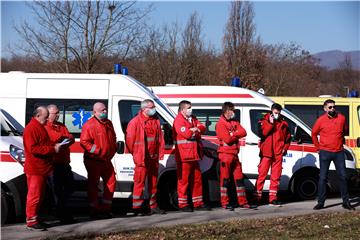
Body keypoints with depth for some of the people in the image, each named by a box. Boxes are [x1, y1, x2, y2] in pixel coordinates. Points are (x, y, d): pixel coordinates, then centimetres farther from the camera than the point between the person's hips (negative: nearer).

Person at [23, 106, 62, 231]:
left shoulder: (40, 127, 18)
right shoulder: (31, 129, -15)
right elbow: (33, 149, -23)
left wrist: (55, 146, 9)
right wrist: (53, 149, -20)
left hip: (42, 168, 10)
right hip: (35, 169, -10)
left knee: (40, 194, 15)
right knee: (34, 195, -6)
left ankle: (35, 218, 23)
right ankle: (31, 221, -1)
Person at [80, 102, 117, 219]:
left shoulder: (108, 123, 12)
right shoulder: (89, 125, -14)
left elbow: (113, 138, 26)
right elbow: (84, 142, -19)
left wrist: (114, 148, 11)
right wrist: (97, 151, -22)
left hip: (106, 160, 8)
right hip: (94, 161, -8)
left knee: (111, 182, 10)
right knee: (93, 184, -1)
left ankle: (106, 209, 20)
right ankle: (94, 210, 5)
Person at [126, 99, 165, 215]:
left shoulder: (156, 121, 12)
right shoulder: (135, 121, -7)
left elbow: (160, 137, 14)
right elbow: (130, 138, -6)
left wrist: (160, 153, 7)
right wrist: (135, 153, -3)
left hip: (154, 157, 6)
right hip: (142, 158, -6)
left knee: (153, 181, 12)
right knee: (140, 181, -6)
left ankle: (153, 206, 20)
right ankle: (138, 207, -2)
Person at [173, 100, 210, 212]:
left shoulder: (193, 118, 18)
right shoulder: (178, 120, -9)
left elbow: (202, 128, 7)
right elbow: (186, 134, -20)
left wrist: (195, 129, -13)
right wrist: (195, 130, -2)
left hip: (194, 154, 9)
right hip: (183, 155, -9)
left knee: (197, 179, 12)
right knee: (184, 179, -5)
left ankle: (198, 203, 19)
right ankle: (183, 204, 0)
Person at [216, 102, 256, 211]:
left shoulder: (234, 122, 16)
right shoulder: (221, 124, -8)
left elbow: (243, 132, 1)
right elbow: (227, 139, -18)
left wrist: (233, 134, -13)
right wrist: (237, 136, -2)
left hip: (234, 154, 8)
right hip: (225, 154, -8)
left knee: (239, 178, 8)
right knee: (225, 179, -3)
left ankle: (242, 202, 12)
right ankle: (224, 203, 2)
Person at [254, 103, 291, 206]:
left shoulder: (283, 123, 11)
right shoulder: (264, 121, 3)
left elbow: (288, 137, 19)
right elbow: (262, 133, -14)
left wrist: (285, 148, 6)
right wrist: (270, 123, -16)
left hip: (278, 154, 4)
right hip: (266, 152, -3)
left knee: (276, 176, 6)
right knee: (262, 175, -5)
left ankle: (273, 198, 12)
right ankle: (257, 197, -2)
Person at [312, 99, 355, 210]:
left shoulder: (341, 118, 1)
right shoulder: (321, 120, -4)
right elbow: (314, 134, 9)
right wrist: (318, 147, 7)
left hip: (339, 152, 2)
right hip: (325, 152, -2)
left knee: (343, 177, 5)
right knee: (323, 177, -1)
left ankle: (346, 202, 13)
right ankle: (320, 202, 4)